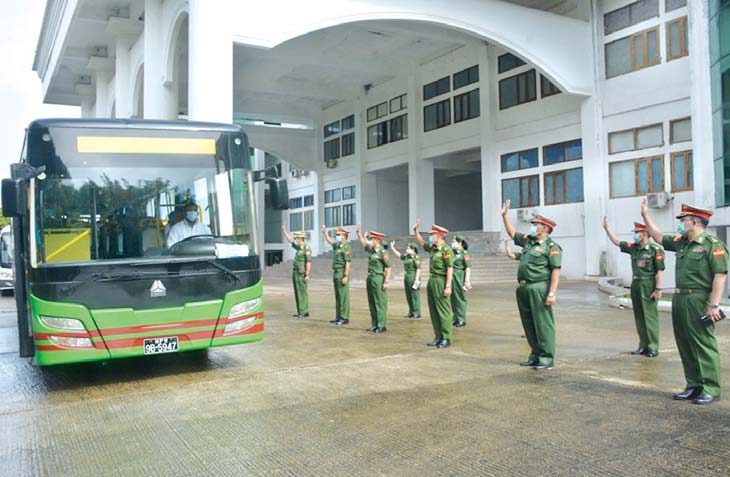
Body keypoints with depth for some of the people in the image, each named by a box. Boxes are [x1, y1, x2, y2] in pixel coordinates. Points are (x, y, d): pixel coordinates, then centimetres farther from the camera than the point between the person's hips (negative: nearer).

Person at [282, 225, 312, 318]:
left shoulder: (306, 248, -14)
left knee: (302, 293, -6)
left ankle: (304, 312, -2)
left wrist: (307, 275, -23)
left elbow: (309, 262, -19)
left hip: (301, 274, -9)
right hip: (295, 272, 9)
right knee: (297, 293, 10)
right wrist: (284, 230, 24)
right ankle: (300, 312, 14)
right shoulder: (299, 247, 13)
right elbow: (290, 240, 25)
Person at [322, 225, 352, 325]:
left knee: (343, 296, -6)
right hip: (336, 273, 9)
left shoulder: (346, 247, -13)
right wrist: (325, 232, 33)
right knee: (337, 296, 12)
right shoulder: (337, 246, 14)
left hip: (342, 274, -9)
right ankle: (338, 317, 17)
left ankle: (344, 318, -3)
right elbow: (330, 241, 36)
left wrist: (345, 276, -23)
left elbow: (348, 263, -19)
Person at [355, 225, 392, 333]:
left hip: (378, 279, -9)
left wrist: (386, 282, -19)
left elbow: (388, 267, -15)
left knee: (380, 303, -4)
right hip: (370, 278, 9)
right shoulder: (372, 250, 10)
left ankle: (382, 326, 1)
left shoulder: (382, 252, -13)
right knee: (372, 303, 12)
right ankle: (374, 325, 19)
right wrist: (358, 232, 27)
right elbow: (363, 243, 29)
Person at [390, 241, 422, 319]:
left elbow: (418, 269, -16)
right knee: (409, 296, 11)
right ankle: (411, 313, 18)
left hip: (414, 277, -9)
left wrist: (416, 279, -21)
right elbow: (399, 255, 30)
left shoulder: (416, 257, -12)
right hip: (407, 276, 9)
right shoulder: (407, 257, 13)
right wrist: (392, 248, 29)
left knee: (415, 295, -5)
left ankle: (417, 313, 0)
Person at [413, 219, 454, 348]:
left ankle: (446, 338, 3)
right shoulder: (432, 248, 13)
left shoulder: (446, 250, -13)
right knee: (433, 311, 11)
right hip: (432, 280, 9)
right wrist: (416, 231, 20)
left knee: (443, 311, -3)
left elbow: (450, 269, -16)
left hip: (441, 281, -9)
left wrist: (448, 286, -21)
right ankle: (438, 337, 18)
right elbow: (421, 243, 31)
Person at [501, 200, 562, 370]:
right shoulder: (528, 241, 16)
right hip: (524, 289, 8)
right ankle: (535, 355, 22)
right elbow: (512, 233, 32)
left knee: (543, 324, -4)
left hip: (539, 289, -8)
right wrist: (505, 215, 27)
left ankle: (546, 358, 3)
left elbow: (556, 271, -13)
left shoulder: (551, 247, -7)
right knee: (529, 324, 12)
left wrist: (552, 293, -20)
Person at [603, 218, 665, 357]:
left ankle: (653, 348, 5)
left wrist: (658, 289, -18)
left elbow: (660, 271, -14)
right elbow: (617, 242, 18)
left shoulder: (655, 249, -11)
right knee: (639, 317, 11)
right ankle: (643, 346, 19)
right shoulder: (633, 248, 10)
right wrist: (606, 227, 13)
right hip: (636, 284, 7)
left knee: (650, 317, -3)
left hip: (648, 286, -7)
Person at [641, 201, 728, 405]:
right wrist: (646, 215, 30)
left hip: (699, 302, -8)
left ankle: (711, 389, 6)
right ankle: (693, 386, 21)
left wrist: (714, 305, -21)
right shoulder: (681, 243, 14)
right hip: (680, 300, 9)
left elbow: (721, 275, -16)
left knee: (704, 345, -3)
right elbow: (659, 236, 29)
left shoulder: (713, 245, -10)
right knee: (685, 345, 12)